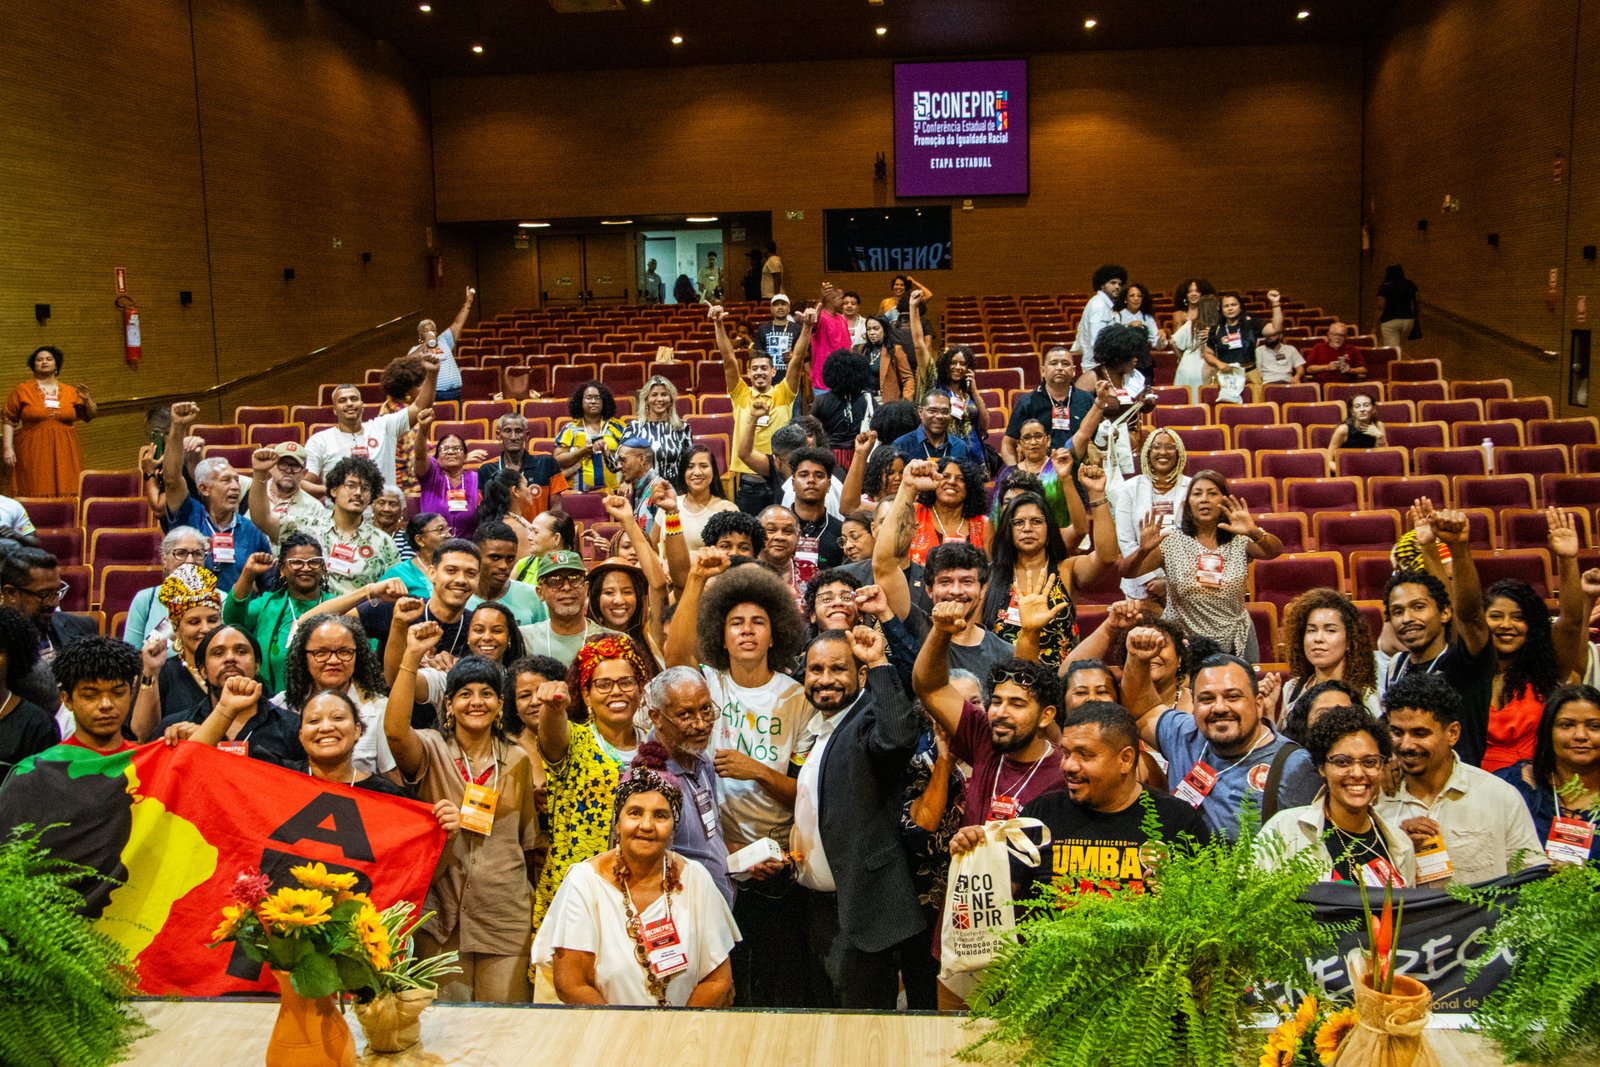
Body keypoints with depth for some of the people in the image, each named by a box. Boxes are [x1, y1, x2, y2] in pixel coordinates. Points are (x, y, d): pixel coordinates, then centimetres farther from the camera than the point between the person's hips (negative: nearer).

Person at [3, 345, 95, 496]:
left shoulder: (69, 391, 10)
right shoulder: (22, 389, 4)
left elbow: (90, 415, 16)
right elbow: (9, 421, 4)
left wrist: (87, 399, -3)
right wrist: (8, 448, -4)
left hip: (64, 454, 2)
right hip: (34, 454, -2)